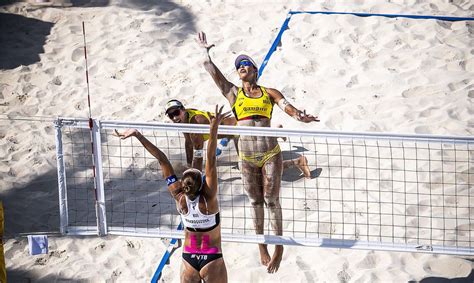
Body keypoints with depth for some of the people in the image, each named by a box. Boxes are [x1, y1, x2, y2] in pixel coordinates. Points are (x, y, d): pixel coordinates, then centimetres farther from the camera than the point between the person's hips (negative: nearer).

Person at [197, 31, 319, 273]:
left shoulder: (269, 93, 7)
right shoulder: (233, 93, 10)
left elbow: (286, 106, -10)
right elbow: (212, 72, 6)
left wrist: (299, 116, -29)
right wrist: (205, 51, 5)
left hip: (270, 154, -1)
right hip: (247, 158, 1)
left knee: (271, 201, 1)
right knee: (255, 202, 10)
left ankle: (279, 246, 12)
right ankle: (261, 244, 23)